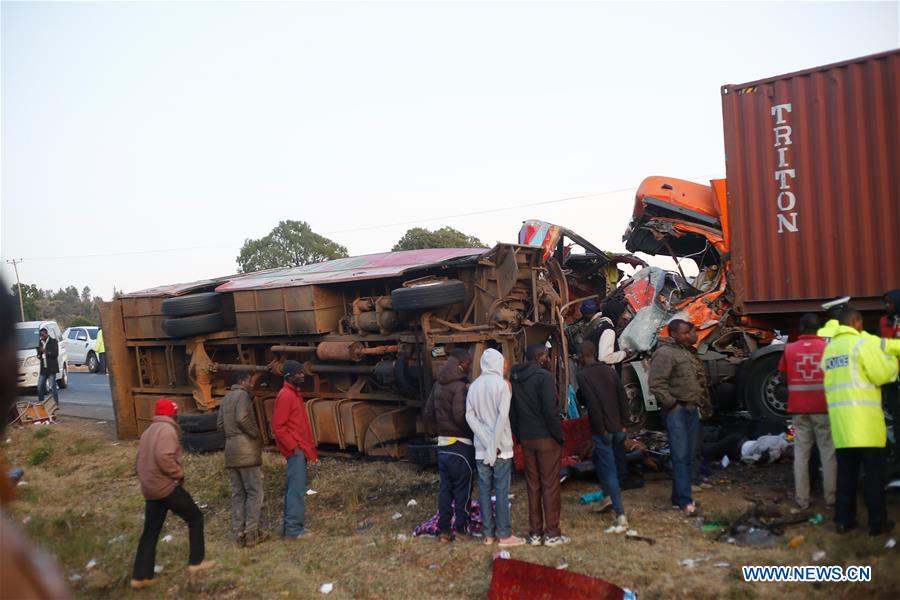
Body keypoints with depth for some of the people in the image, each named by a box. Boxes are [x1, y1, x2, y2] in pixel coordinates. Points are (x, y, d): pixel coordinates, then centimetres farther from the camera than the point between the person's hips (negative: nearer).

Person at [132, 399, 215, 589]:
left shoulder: (148, 431, 17)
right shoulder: (167, 429, -13)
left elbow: (140, 460, 20)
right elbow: (163, 457, -28)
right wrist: (179, 474, -16)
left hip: (149, 489, 9)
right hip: (166, 487, -9)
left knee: (150, 532, 12)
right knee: (195, 517, 6)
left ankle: (141, 576, 11)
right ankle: (196, 562, 10)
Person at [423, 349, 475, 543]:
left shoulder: (438, 385, 10)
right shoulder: (459, 386, -16)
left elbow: (428, 414, 13)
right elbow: (460, 416, -23)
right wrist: (473, 429, -7)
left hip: (442, 443, 8)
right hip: (460, 443, -8)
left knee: (446, 487, 11)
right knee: (463, 487, 3)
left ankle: (443, 529, 12)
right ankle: (462, 526, 9)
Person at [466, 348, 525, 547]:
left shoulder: (474, 386, 8)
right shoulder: (501, 384, -7)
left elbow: (470, 416, -1)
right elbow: (503, 415, -17)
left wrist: (486, 442, -7)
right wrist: (494, 444, -14)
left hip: (481, 448, 5)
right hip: (501, 447, -5)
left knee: (484, 489, 8)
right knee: (502, 490, -1)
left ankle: (488, 533, 13)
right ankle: (505, 535, 2)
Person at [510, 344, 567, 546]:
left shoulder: (514, 379, 9)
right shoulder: (544, 377, -13)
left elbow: (511, 411, 12)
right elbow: (550, 410, -19)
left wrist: (519, 435, 16)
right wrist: (559, 436, -9)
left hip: (526, 439, 6)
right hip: (547, 439, -6)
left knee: (532, 486, 11)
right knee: (550, 486, 0)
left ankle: (535, 533, 15)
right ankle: (552, 533, 4)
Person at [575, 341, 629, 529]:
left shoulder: (583, 375, -10)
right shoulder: (610, 371, 8)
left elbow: (592, 404, -18)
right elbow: (623, 398, 4)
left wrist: (601, 429, -12)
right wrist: (623, 423, 6)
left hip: (601, 430, -6)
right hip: (617, 428, 6)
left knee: (609, 471, -1)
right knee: (598, 459, 28)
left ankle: (621, 515, -3)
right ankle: (610, 496, 25)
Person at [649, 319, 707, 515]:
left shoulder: (689, 352, 17)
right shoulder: (664, 353, -12)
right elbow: (656, 384, -19)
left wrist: (702, 400, 17)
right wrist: (671, 404, -16)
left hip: (692, 409, 9)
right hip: (677, 411, -9)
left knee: (687, 456, 11)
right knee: (680, 455, -9)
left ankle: (678, 498, 19)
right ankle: (685, 501, -8)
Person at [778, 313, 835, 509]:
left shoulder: (789, 349, 0)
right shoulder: (827, 347, -5)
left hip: (798, 409, 2)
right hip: (823, 408, -1)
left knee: (801, 453, 5)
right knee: (828, 453, 5)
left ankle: (802, 499, 4)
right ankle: (830, 498, 6)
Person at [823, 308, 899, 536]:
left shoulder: (829, 348, 16)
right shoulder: (864, 342, -6)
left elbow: (833, 380, 14)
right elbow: (882, 374, -9)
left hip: (840, 420, 6)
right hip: (864, 419, -6)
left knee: (846, 472, 11)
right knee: (874, 473, 2)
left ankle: (843, 520, 12)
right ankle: (878, 522, 7)